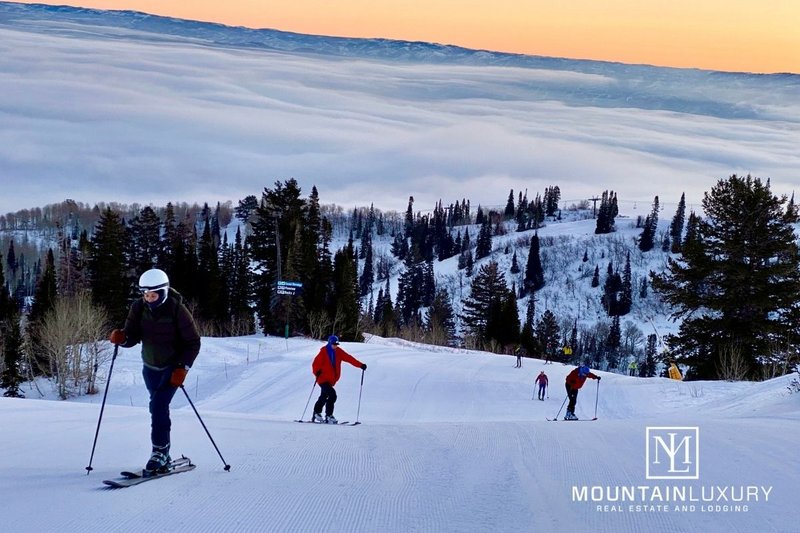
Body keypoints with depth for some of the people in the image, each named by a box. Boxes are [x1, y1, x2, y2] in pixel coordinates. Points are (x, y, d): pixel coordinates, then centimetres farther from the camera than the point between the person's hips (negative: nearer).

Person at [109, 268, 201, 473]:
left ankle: (160, 452, -16)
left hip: (173, 367, -5)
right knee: (158, 408, 13)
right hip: (150, 367, 5)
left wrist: (182, 369, -21)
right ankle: (163, 454, 25)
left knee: (159, 405, -20)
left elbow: (193, 342, -14)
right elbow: (132, 337, -8)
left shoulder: (177, 310, -20)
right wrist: (121, 337, -31)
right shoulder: (139, 308, -9)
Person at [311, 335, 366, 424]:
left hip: (331, 380, 7)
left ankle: (317, 414, 29)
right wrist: (317, 372, -31)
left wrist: (360, 365, -10)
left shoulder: (338, 351, 3)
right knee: (332, 395, -20)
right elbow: (316, 363, -12)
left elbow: (349, 358, -2)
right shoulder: (323, 352, -10)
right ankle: (329, 416, -11)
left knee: (324, 397, 16)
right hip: (323, 379, -7)